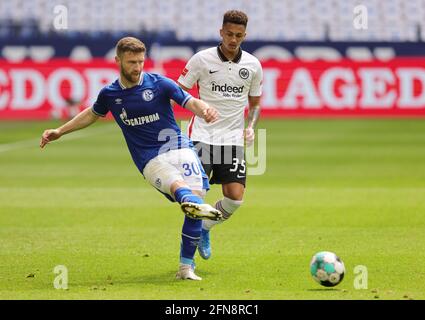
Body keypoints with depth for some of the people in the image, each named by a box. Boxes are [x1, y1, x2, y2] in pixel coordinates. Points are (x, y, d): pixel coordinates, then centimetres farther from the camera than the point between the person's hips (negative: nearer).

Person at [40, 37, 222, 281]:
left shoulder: (159, 84, 3)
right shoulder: (109, 94, 9)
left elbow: (191, 102, -3)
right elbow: (93, 114, 30)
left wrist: (205, 111, -26)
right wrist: (60, 131, 31)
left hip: (178, 147, 0)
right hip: (150, 160, 0)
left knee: (196, 195, -18)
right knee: (177, 186, -34)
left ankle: (186, 266, -9)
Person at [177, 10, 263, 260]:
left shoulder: (253, 65, 5)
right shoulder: (202, 59, -4)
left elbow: (255, 103, 18)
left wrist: (251, 127, -1)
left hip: (233, 139, 3)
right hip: (202, 135, -3)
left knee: (235, 197, -8)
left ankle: (204, 229, 21)